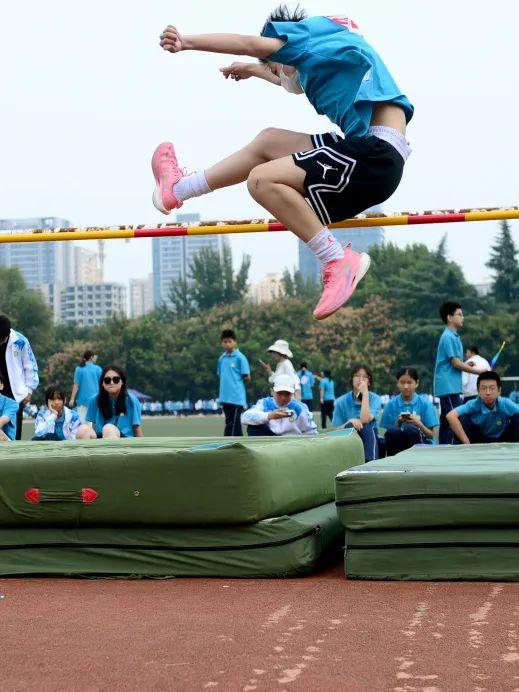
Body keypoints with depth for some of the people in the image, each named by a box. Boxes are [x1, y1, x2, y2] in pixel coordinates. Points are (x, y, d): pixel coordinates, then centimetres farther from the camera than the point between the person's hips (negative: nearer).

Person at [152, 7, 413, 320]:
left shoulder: (314, 30, 1)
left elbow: (252, 44, -14)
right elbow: (292, 81, 49)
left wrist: (188, 41, -13)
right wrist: (255, 70, 63)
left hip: (376, 153, -10)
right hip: (369, 149, 10)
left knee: (262, 180, -17)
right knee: (269, 141, 20)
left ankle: (339, 261, -16)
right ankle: (178, 189, 32)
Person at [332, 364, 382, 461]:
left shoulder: (374, 398, -4)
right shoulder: (341, 401, 0)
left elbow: (365, 420, -23)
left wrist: (365, 393, -18)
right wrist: (350, 422, -22)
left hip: (370, 440, 0)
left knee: (365, 427, -31)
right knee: (350, 426, -29)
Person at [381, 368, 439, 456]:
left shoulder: (425, 403, 5)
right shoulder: (391, 404, 8)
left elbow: (431, 435, 3)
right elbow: (388, 434, 6)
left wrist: (419, 424, -13)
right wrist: (397, 423, -11)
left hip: (421, 444, -1)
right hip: (398, 445, 1)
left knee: (410, 429, -35)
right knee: (393, 431, -34)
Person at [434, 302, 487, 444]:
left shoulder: (453, 336, 18)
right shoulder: (449, 337, -13)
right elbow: (455, 363, -16)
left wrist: (468, 365, 6)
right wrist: (477, 371, -9)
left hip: (449, 387, 10)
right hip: (449, 387, -10)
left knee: (446, 422, 10)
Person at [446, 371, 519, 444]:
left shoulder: (505, 404, -25)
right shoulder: (473, 405, -27)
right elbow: (450, 416, -40)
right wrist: (467, 444, -40)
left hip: (502, 441, 1)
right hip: (479, 441, -1)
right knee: (461, 419, -27)